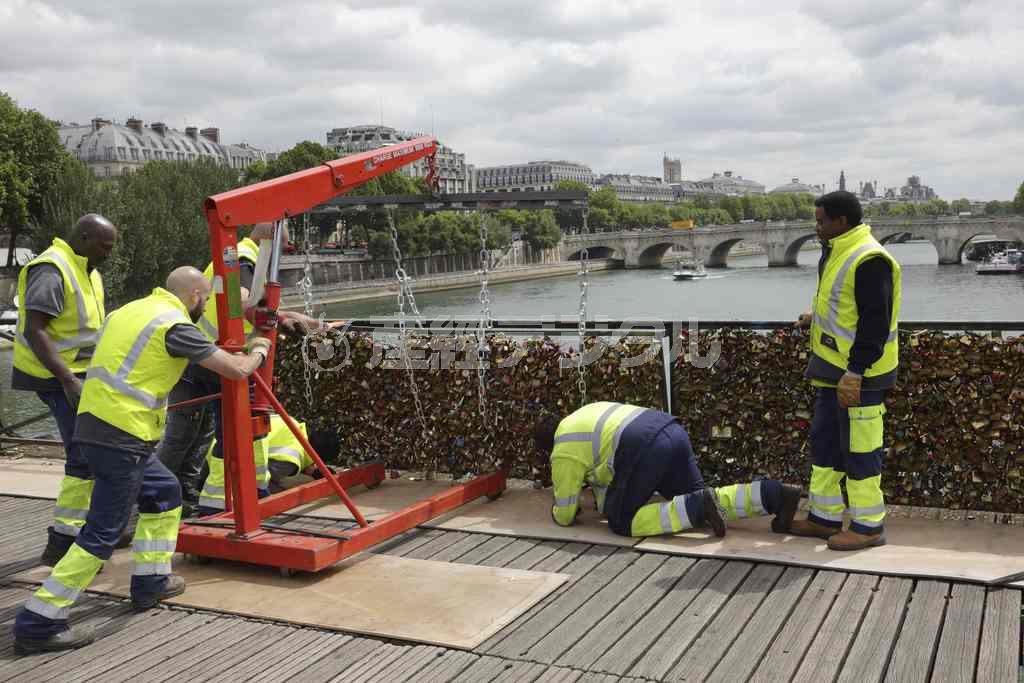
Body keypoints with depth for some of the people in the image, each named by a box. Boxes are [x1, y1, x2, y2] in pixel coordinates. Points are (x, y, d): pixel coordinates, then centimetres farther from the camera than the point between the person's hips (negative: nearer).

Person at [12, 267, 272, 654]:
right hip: (122, 435, -10)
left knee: (164, 492, 23)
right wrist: (258, 353, 11)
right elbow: (236, 370, -10)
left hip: (95, 425, 10)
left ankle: (151, 581, 27)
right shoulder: (175, 324, -9)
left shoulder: (132, 309, 16)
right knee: (103, 532, -5)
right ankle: (38, 623, -2)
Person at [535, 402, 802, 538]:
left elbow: (565, 514, 18)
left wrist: (559, 513, 40)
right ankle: (776, 494, 0)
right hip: (672, 431, 9)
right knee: (704, 502, 16)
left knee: (622, 522, 2)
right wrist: (604, 505, 53)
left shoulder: (563, 454, 11)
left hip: (644, 450, -9)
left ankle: (697, 508, -14)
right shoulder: (584, 416, 35)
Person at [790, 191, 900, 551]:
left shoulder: (869, 260, -18)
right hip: (833, 371, 11)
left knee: (859, 448, -2)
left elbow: (875, 322, -23)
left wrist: (854, 373, -25)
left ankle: (868, 525, 10)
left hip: (858, 375, -11)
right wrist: (818, 317, 15)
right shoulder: (838, 253, 14)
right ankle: (825, 518, 27)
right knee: (825, 441, 16)